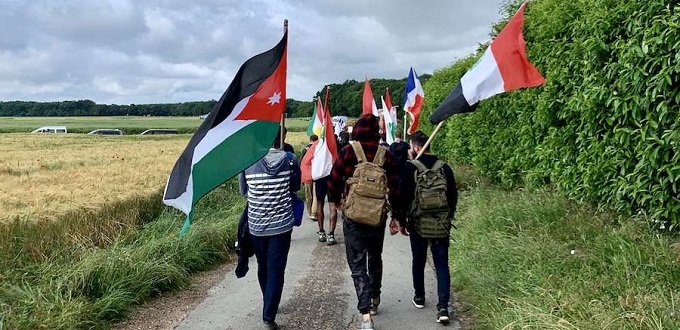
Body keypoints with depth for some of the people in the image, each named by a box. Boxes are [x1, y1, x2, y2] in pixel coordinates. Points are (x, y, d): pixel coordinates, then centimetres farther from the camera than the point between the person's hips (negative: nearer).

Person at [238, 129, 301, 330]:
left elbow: (244, 191, 4)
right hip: (282, 224, -1)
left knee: (263, 268, 19)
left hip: (256, 225, 2)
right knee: (276, 270, 4)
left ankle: (270, 306, 37)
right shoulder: (290, 160, -9)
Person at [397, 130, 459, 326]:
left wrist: (402, 221, 3)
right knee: (442, 264, 3)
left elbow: (403, 196, -7)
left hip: (418, 223, -2)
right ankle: (443, 307, -5)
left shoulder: (409, 167, -8)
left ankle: (419, 297, 30)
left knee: (418, 261, 16)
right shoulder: (444, 167, 2)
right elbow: (453, 195, 7)